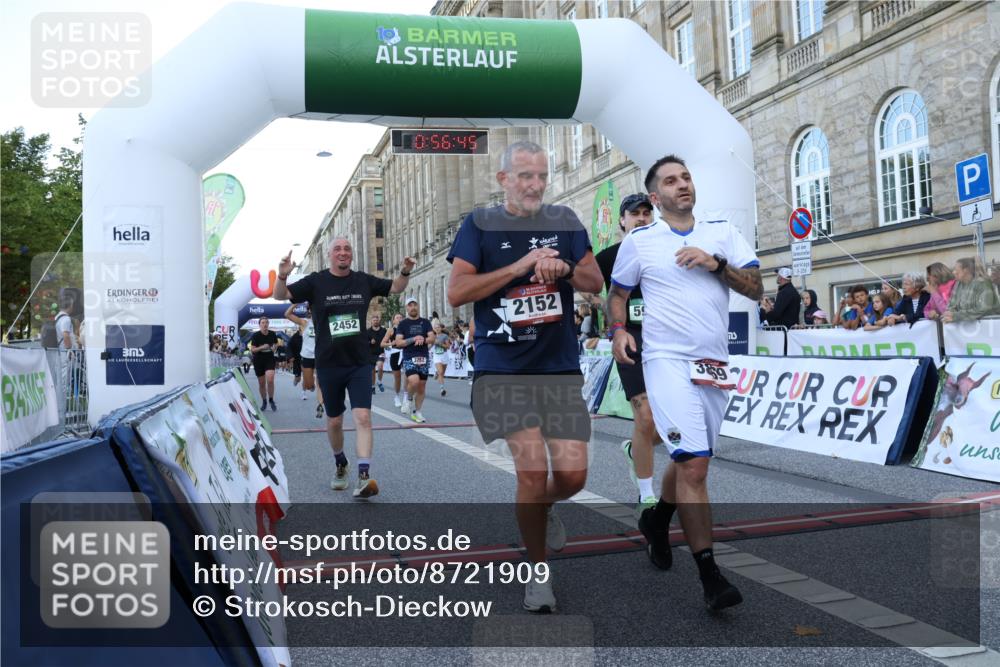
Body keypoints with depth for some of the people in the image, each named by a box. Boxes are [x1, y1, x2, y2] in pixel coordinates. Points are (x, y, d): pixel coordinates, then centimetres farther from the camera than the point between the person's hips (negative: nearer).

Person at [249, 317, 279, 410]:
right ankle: (264, 402, 26)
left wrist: (274, 348, -6)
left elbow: (276, 344, 15)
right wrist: (262, 347, -27)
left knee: (270, 380, -18)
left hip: (270, 358, 1)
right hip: (258, 360, -1)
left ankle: (271, 400, 1)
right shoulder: (255, 335, -11)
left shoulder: (272, 334, -3)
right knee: (261, 383, 7)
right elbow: (252, 349, -12)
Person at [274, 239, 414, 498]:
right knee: (334, 421, 13)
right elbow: (281, 295, -8)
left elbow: (395, 287, 16)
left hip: (360, 363, 0)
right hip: (328, 364, 0)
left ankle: (364, 476, -18)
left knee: (363, 417, -14)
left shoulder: (364, 281, 3)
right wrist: (282, 275, -29)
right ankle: (340, 464, 38)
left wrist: (404, 272, -5)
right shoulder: (316, 281, -4)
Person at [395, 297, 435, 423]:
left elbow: (432, 338, 3)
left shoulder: (425, 322, 10)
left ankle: (416, 412, 18)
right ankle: (409, 399, 4)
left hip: (424, 358, 3)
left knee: (422, 386, 5)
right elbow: (398, 342, -3)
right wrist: (413, 339, -16)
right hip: (409, 358, -3)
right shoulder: (403, 324, 5)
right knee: (414, 381, -25)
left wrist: (423, 340, -18)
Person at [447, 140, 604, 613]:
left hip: (560, 367, 3)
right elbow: (456, 292, -8)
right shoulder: (480, 224, 1)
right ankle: (538, 572, 11)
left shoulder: (564, 220, 9)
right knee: (532, 468, -14)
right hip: (502, 368, -3)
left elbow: (596, 283, 7)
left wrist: (565, 268, -14)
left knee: (573, 474, -3)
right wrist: (519, 266, -15)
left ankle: (543, 507, 36)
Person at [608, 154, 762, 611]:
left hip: (714, 364, 4)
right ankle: (710, 575, -8)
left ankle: (656, 519, 44)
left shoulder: (723, 232, 10)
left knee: (689, 459, 16)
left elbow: (756, 288, 4)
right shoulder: (639, 242, 4)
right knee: (693, 464, -15)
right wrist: (618, 330, -2)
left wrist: (716, 263, -11)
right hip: (667, 360, -4)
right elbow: (618, 292, 16)